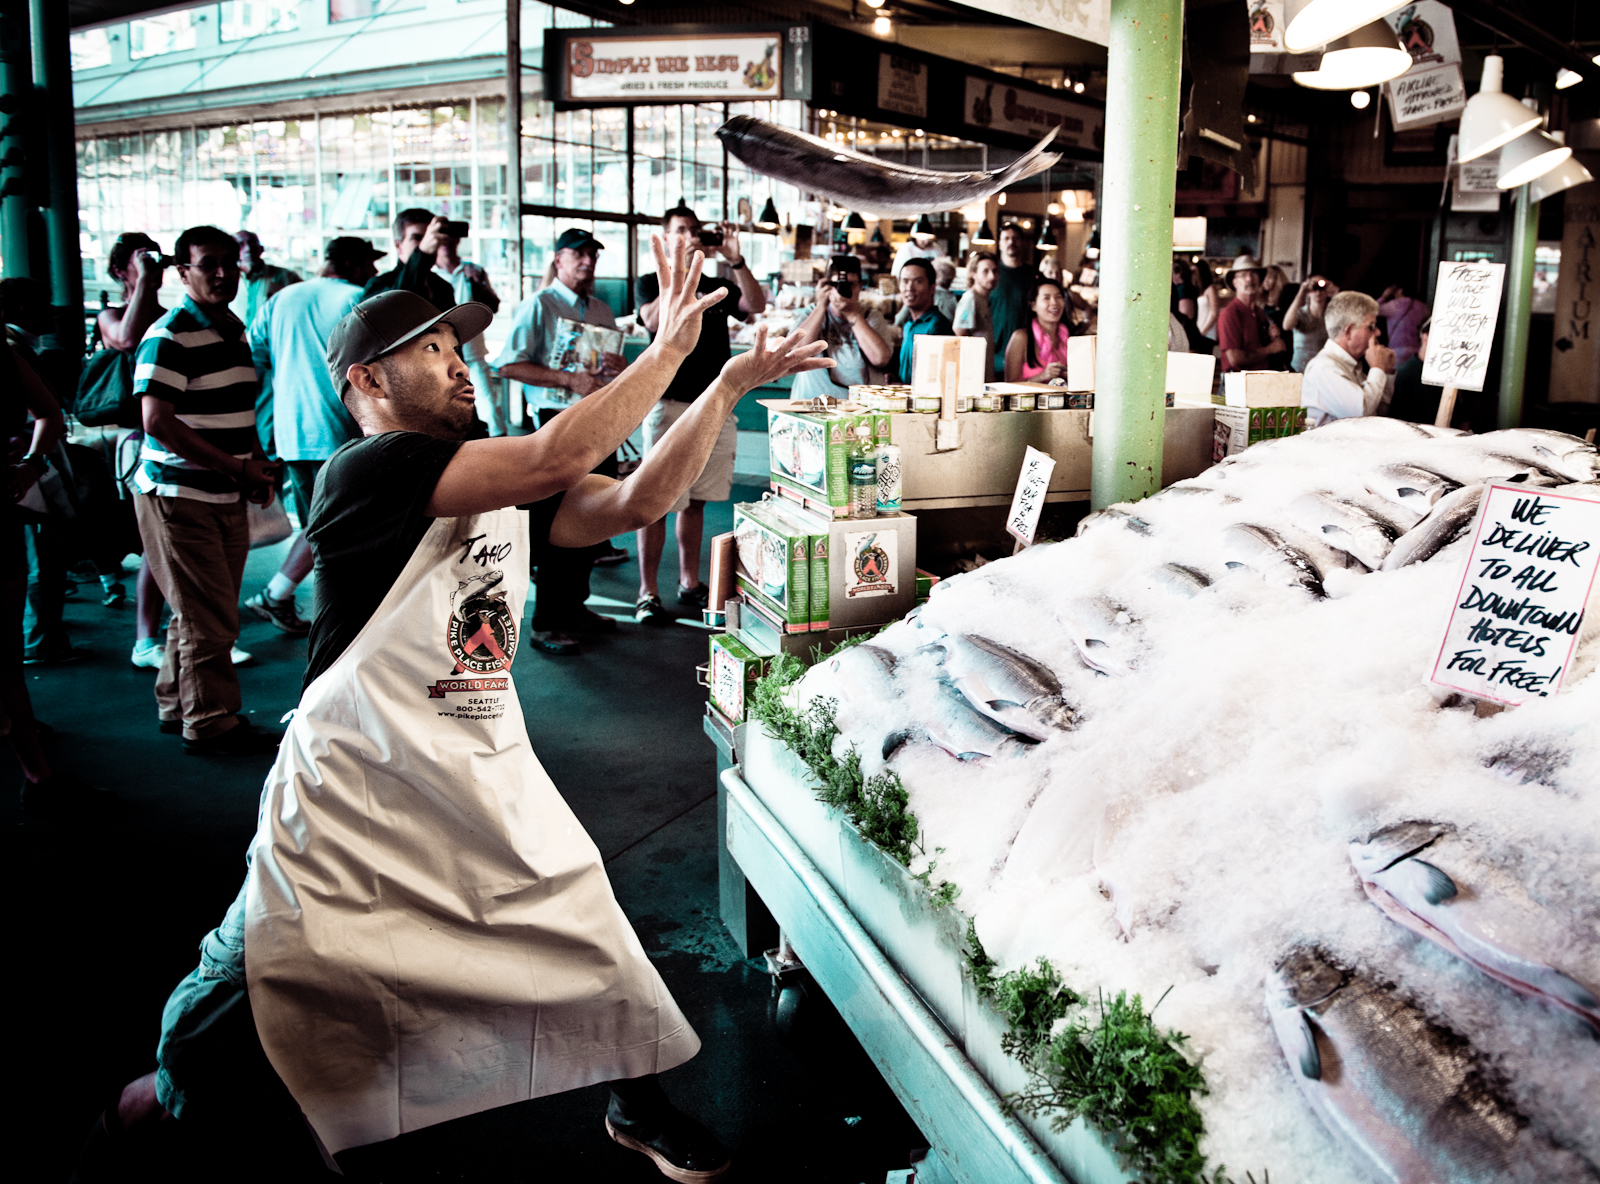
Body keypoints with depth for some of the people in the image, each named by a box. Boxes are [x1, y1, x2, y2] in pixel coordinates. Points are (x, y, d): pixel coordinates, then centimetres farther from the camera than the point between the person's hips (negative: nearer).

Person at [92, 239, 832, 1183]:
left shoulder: (504, 487, 6)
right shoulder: (366, 473, -17)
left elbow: (634, 501, -3)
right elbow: (556, 458, -27)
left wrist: (730, 385, -9)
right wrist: (669, 348, -20)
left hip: (486, 777, 7)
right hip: (356, 786, -6)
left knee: (591, 938, 10)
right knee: (275, 988, 3)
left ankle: (640, 1103, 36)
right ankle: (161, 1095, 34)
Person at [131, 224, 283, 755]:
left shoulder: (234, 329, 14)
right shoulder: (170, 336, -14)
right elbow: (159, 422, -20)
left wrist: (258, 463, 6)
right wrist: (236, 468, -20)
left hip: (226, 497, 9)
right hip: (179, 496, -8)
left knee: (204, 612, 16)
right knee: (207, 617, -4)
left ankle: (177, 705, 30)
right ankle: (210, 723, 7)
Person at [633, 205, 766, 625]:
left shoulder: (716, 287, 16)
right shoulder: (650, 283, 6)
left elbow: (757, 306, -1)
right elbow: (655, 319, -16)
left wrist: (735, 260, -10)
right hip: (669, 404, -4)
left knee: (696, 500, 11)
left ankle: (689, 582, 21)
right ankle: (647, 593, 0)